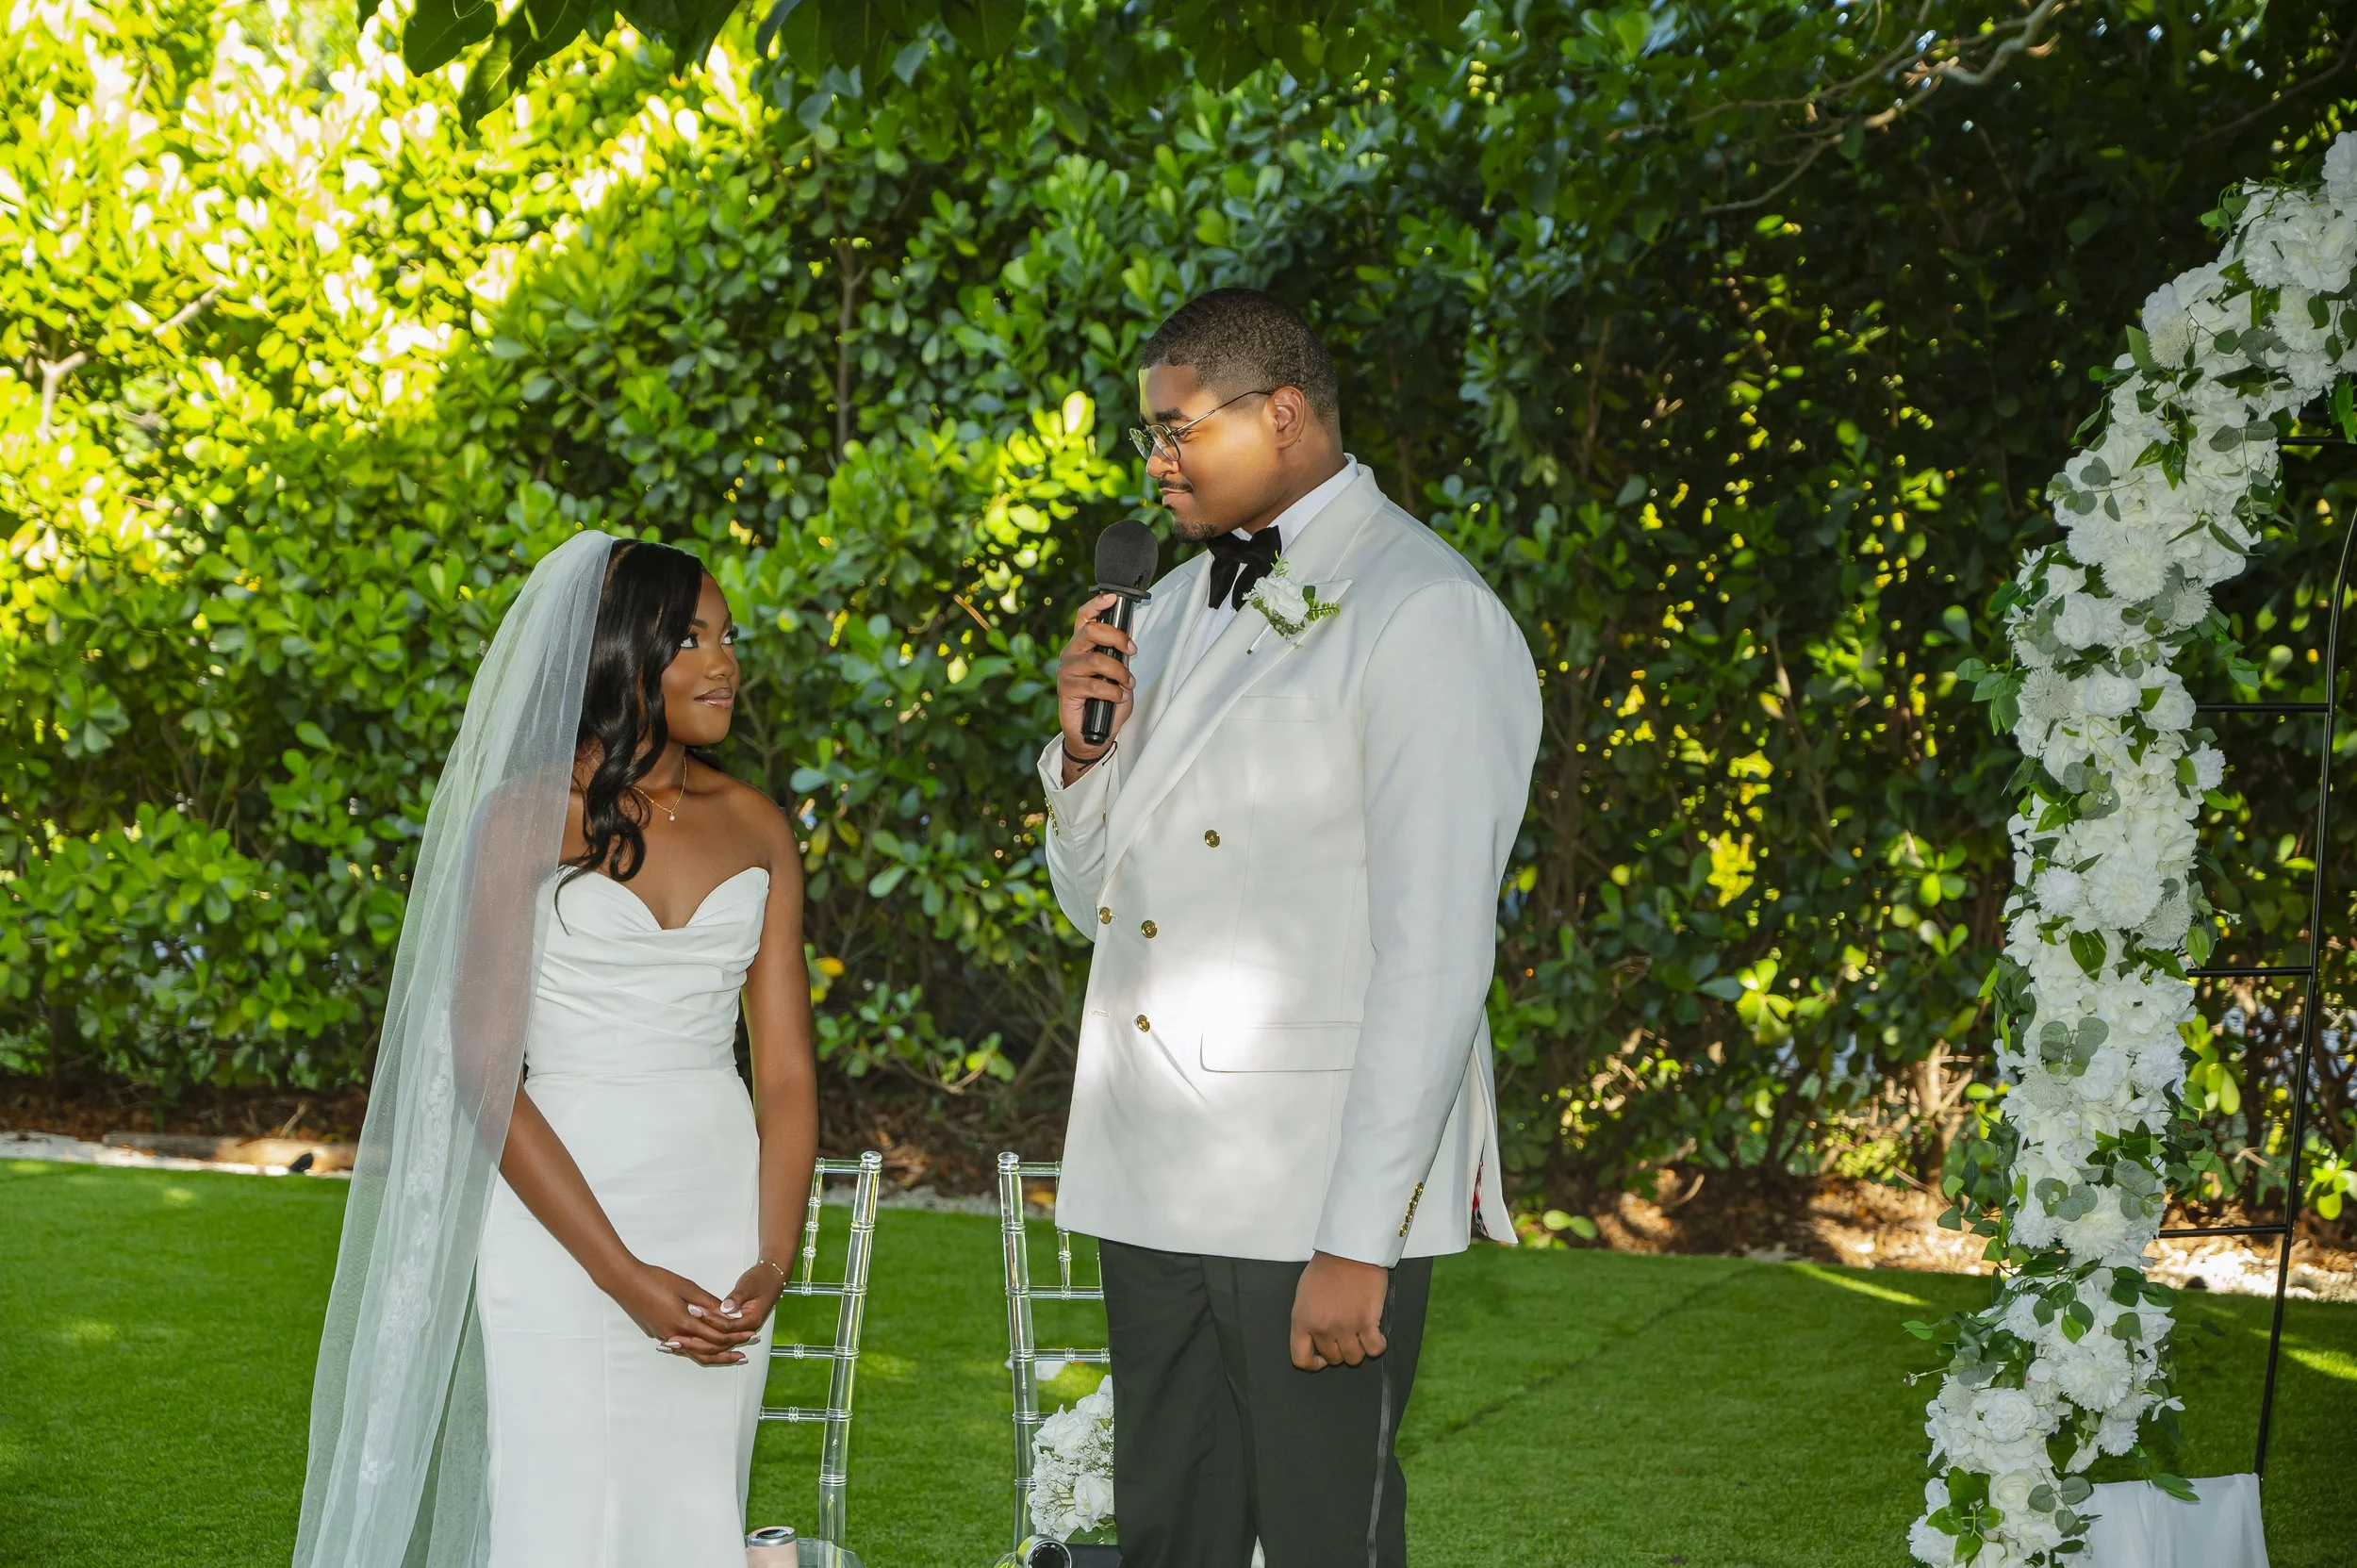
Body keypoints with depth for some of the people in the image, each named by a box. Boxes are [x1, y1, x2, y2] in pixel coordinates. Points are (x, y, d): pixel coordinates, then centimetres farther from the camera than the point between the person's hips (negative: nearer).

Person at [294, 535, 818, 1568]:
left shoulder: (755, 827, 9)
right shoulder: (525, 817, -4)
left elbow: (786, 1069, 8)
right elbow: (482, 1067, -8)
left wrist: (772, 1261, -7)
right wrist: (626, 1277, -13)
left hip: (718, 1215, 4)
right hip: (559, 1217, -3)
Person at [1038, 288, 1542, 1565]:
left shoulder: (1423, 613, -10)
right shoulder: (1176, 607, 15)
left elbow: (1435, 954, -16)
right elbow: (1091, 897, 22)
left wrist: (1358, 1241, -19)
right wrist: (1082, 744, 2)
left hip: (1317, 1189, -7)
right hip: (1151, 1175, 7)